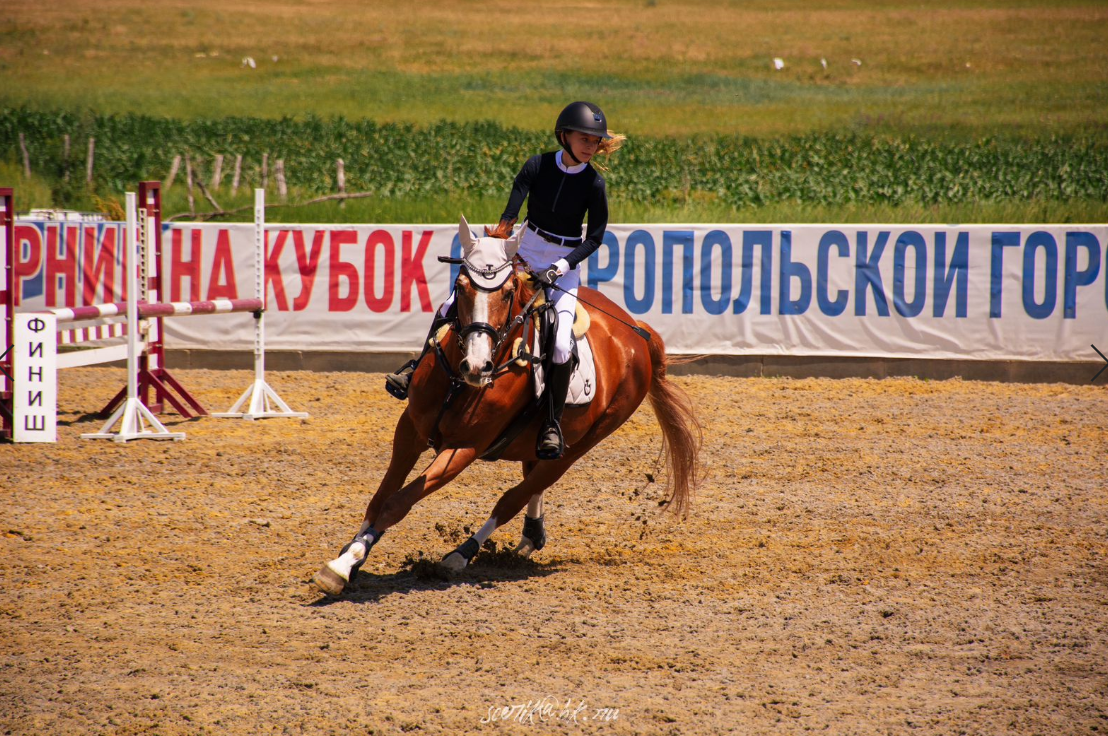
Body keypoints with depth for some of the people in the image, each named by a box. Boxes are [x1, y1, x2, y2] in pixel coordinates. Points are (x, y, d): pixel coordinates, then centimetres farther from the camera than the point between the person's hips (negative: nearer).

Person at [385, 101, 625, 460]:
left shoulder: (594, 184, -10)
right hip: (525, 255, 3)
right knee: (454, 304, -8)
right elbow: (515, 200, -22)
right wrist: (503, 228, -43)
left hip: (564, 266, -3)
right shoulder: (538, 166, -7)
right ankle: (420, 367, 14)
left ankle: (553, 423, -6)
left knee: (561, 343, -24)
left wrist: (562, 266, -20)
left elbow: (595, 238, -7)